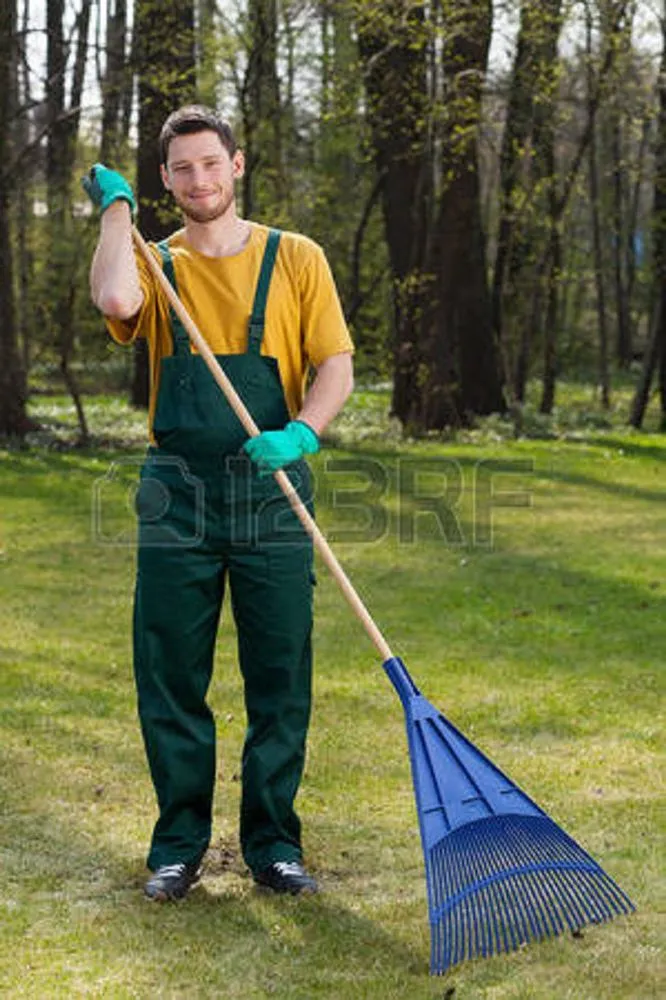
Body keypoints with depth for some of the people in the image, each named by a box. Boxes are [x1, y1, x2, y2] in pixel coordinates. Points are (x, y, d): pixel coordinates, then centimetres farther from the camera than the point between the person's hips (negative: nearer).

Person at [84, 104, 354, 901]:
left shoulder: (295, 260, 7)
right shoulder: (154, 264, 8)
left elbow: (336, 365, 1)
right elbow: (115, 301, -17)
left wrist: (302, 431, -18)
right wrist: (116, 206, -2)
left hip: (271, 491, -1)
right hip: (177, 496, 1)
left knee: (280, 679, 3)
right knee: (170, 679, 4)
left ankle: (273, 843, 15)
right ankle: (179, 843, 17)